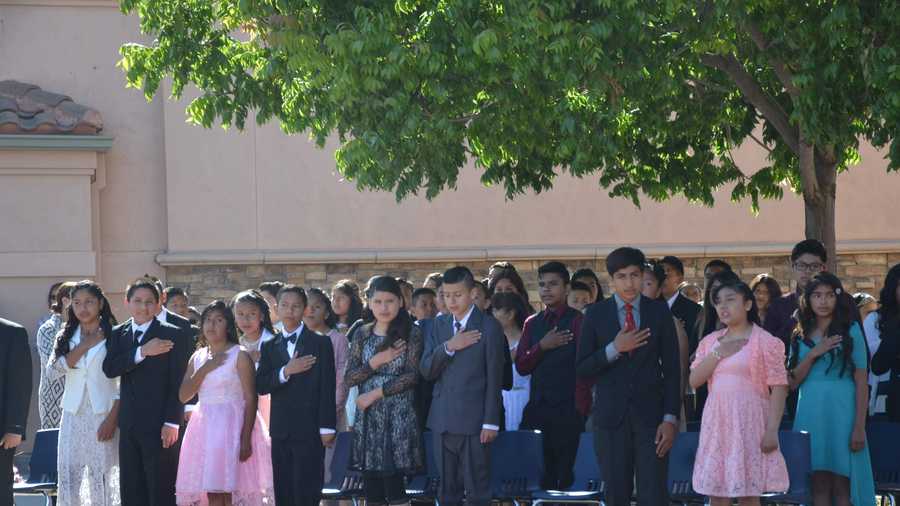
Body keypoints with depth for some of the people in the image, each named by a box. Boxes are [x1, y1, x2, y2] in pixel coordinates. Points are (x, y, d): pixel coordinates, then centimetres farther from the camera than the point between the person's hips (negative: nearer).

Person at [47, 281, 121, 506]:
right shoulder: (67, 336, 12)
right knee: (68, 477, -2)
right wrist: (85, 346, -7)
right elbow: (53, 369, -3)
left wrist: (112, 419, -11)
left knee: (101, 478, -3)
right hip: (73, 415, 3)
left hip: (102, 416, -3)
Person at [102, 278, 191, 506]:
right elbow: (109, 368, -6)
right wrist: (142, 352, -16)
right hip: (129, 426, 5)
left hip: (160, 427, -5)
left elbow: (178, 382, -6)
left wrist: (172, 422, -13)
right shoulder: (118, 334, 12)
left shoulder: (172, 335, -2)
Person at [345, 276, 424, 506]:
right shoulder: (361, 334, 10)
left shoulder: (411, 333, -1)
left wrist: (376, 394, -10)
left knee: (393, 486, -9)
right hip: (368, 418, 4)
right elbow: (350, 377, 7)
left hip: (399, 417, -4)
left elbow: (412, 376, -8)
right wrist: (375, 362, -9)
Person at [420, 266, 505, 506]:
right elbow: (426, 371, 4)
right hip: (443, 421, 5)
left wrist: (491, 422, -9)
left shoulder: (489, 327, -3)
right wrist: (449, 347, -13)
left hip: (474, 421, -5)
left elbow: (494, 378, -4)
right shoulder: (439, 325, 11)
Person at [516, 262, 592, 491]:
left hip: (567, 411, -5)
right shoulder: (532, 323, 15)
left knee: (564, 474, -5)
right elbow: (521, 367, 9)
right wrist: (542, 347, -7)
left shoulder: (577, 321, -1)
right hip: (537, 409, 5)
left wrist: (580, 410, -11)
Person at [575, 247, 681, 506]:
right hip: (611, 416, 1)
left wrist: (671, 418, -4)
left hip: (651, 416, -1)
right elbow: (582, 368, 2)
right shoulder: (596, 314, 5)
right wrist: (614, 349, -13)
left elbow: (672, 368, 4)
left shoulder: (659, 312, 5)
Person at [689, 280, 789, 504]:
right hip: (716, 422, 5)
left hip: (748, 423, -5)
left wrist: (772, 430, -14)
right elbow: (694, 381, 6)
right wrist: (718, 354, -7)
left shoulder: (765, 341, -3)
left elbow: (778, 388, -7)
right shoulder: (710, 341, 14)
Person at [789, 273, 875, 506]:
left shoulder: (851, 330, 1)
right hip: (810, 412, 3)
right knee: (818, 486, 1)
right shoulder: (800, 335, 12)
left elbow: (862, 381, -3)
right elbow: (793, 382, 8)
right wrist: (813, 354, -8)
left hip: (841, 410, -3)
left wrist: (859, 427, -9)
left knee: (842, 486, -6)